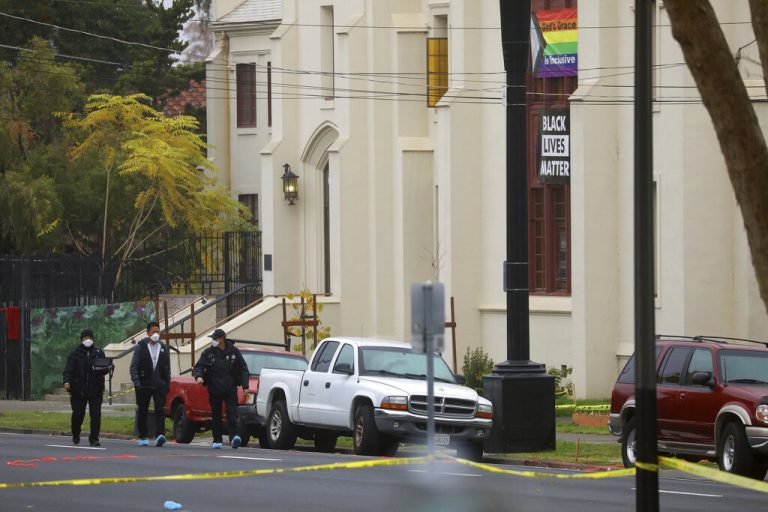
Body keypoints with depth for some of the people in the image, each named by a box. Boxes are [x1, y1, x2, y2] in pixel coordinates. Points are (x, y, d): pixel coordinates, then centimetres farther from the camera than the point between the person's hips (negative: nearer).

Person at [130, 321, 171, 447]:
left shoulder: (163, 348, 11)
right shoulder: (141, 347, 0)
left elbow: (167, 368, 16)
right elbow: (133, 366, -5)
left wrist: (167, 384, 10)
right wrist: (136, 382, -16)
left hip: (159, 385, 1)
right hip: (144, 385, -1)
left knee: (159, 410, -13)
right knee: (142, 411, 6)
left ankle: (159, 435, -22)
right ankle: (143, 437, 17)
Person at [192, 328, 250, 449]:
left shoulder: (234, 352, 3)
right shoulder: (208, 352, 4)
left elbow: (243, 369, 8)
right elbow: (199, 366, 2)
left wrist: (245, 386, 1)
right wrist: (198, 376, -21)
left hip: (230, 389, -1)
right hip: (214, 389, 1)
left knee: (232, 413, -14)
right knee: (216, 416, 7)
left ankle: (234, 437, -23)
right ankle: (217, 440, 15)